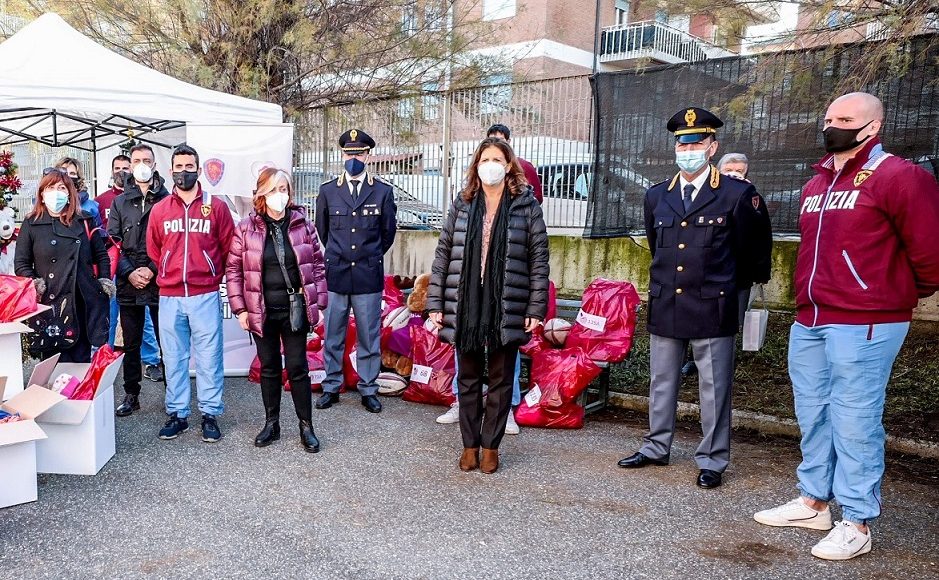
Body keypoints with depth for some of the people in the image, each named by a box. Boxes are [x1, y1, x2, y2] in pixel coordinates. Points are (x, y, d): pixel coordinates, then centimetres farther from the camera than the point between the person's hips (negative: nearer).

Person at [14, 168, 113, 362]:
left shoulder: (84, 221, 10)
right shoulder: (31, 224, 6)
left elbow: (101, 254, 17)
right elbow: (21, 263, 8)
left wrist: (104, 280, 5)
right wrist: (34, 284, -8)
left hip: (87, 302, 1)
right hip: (51, 304, -1)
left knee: (86, 359, 5)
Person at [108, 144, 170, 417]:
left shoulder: (167, 200, 1)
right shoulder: (120, 202, 10)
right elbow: (113, 242, 5)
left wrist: (153, 269, -12)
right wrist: (129, 272, -8)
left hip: (160, 282, -3)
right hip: (129, 284, 3)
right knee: (131, 343, 11)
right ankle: (131, 395, 22)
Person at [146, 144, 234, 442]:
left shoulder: (216, 206, 2)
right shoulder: (159, 209, 8)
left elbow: (228, 248, 5)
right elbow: (153, 251, 16)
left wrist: (214, 276, 5)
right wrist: (166, 278, 10)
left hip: (205, 296, -2)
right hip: (169, 297, 3)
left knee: (209, 357, 2)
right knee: (173, 358, 9)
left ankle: (210, 415, 12)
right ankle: (177, 414, 20)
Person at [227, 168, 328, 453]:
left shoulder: (302, 224, -1)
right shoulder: (246, 228, -3)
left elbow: (317, 265, 3)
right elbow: (234, 269, 1)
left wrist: (318, 305, 0)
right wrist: (240, 308, -3)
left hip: (295, 309, 0)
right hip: (262, 311, 1)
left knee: (298, 368, 4)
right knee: (269, 368, 12)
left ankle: (306, 426, 16)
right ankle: (271, 423, 26)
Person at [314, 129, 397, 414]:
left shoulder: (383, 191, 1)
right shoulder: (328, 190, 5)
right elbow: (321, 230, 16)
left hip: (369, 276, -1)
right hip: (335, 275, 1)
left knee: (369, 337, 6)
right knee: (333, 337, 9)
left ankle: (368, 389, 18)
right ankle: (331, 387, 22)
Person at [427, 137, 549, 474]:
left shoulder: (526, 206, 0)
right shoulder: (462, 206, 6)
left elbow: (539, 259, -1)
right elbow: (443, 254, 6)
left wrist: (536, 308, -6)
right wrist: (435, 304, 1)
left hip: (507, 309, -2)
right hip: (466, 307, 2)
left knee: (501, 380, 8)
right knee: (468, 378, 11)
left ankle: (490, 445, 22)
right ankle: (470, 444, 24)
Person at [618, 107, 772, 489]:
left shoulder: (737, 195, -5)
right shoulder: (657, 196, 8)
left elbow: (750, 251, 6)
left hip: (712, 308, -4)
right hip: (664, 306, 5)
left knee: (714, 388, 4)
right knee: (661, 383, 14)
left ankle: (712, 460, 17)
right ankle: (656, 448, 28)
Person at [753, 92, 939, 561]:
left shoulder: (899, 178, -10)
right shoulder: (815, 185, 16)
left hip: (864, 325, -8)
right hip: (809, 322, 8)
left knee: (853, 422, -3)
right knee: (813, 415, 15)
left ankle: (856, 523, 10)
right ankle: (813, 501, 29)